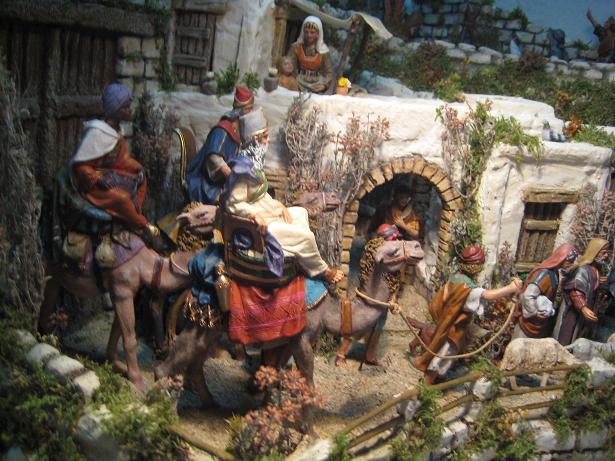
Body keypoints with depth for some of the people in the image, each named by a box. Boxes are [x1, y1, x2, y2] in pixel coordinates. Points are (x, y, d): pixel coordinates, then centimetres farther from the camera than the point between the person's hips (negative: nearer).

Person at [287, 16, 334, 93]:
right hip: (300, 85, 0)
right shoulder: (296, 47, 0)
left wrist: (325, 85, -18)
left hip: (317, 87, 0)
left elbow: (329, 72, 1)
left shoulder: (323, 50, 0)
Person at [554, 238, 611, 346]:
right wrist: (583, 308, -38)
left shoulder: (596, 270, 8)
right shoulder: (584, 269, -19)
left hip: (585, 314, 9)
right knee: (565, 343, -2)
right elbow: (575, 291, -28)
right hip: (574, 313, -9)